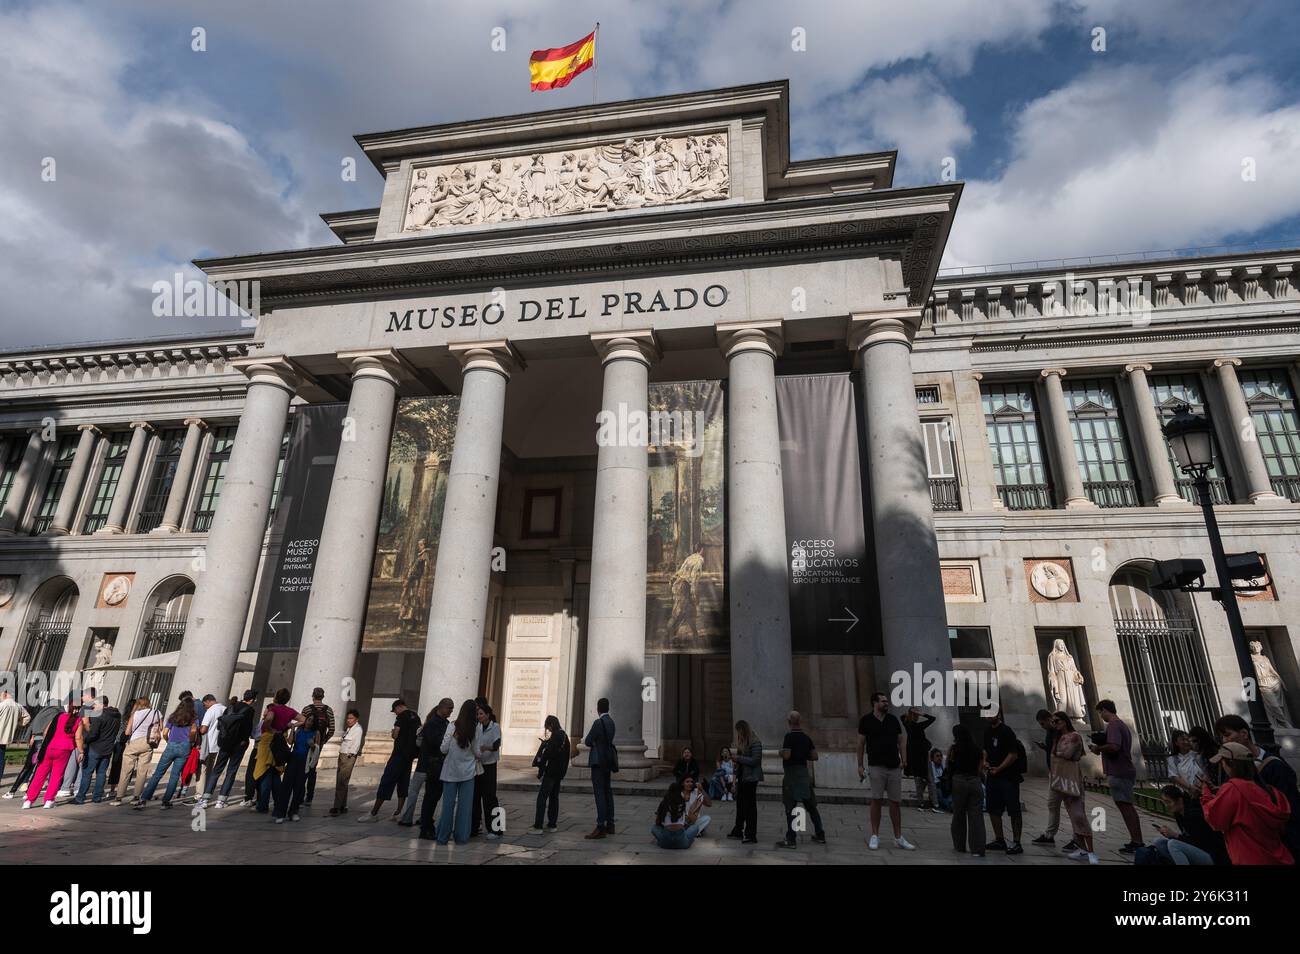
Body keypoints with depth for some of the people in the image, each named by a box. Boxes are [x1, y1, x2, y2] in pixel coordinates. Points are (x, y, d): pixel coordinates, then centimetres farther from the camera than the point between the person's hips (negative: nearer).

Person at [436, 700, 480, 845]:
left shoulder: (452, 727, -9)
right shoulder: (476, 729, -6)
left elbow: (444, 749, -7)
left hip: (451, 770, 0)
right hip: (468, 771, 1)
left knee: (448, 804, 7)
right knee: (465, 805, 8)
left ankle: (443, 837, 13)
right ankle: (462, 837, 12)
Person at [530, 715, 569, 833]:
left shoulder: (554, 737, -15)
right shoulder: (564, 736, 10)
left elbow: (547, 755, -18)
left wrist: (540, 773, -11)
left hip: (551, 772, -9)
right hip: (559, 772, 9)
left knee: (542, 797, -5)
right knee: (554, 797, 14)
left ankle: (538, 826, -5)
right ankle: (552, 824, 18)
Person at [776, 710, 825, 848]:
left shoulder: (789, 736, -13)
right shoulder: (806, 737, 8)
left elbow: (786, 755, -21)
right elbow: (814, 756, 8)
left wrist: (781, 752, -1)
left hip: (791, 773, -7)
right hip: (804, 772, 7)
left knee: (790, 808, -1)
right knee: (811, 806, 16)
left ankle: (791, 839, 0)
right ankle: (820, 835, 22)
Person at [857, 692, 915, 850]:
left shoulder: (893, 720, 10)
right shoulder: (866, 720, -1)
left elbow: (900, 742, 11)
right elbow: (861, 744, 1)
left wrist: (904, 759, -4)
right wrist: (860, 765, -3)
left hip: (894, 767, 3)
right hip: (876, 766, -3)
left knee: (895, 802, 7)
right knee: (876, 800, -3)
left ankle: (898, 838, 17)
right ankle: (875, 836, 7)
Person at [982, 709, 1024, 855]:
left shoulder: (1007, 731, -13)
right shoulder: (988, 732, 11)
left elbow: (1013, 754, -16)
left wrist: (998, 769, -17)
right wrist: (984, 762, 1)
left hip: (1008, 777, -8)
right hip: (993, 777, 8)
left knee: (1013, 811, -1)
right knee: (993, 809, 11)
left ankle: (1016, 843, 6)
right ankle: (999, 840, 22)